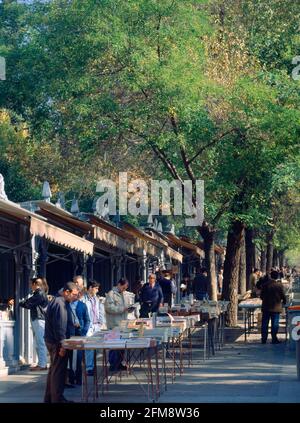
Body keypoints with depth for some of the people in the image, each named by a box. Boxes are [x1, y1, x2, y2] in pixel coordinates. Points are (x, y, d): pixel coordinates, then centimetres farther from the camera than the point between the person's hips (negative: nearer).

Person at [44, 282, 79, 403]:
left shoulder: (62, 303, 14)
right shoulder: (59, 304, -20)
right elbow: (59, 326, -24)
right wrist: (62, 345, -24)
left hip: (53, 342, 11)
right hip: (57, 343, -11)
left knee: (54, 370, 17)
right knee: (59, 371, -5)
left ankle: (49, 398, 24)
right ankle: (57, 399, 1)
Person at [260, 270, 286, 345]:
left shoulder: (265, 284, -2)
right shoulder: (279, 285, -7)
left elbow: (261, 296, 4)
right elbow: (282, 295, -1)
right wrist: (284, 301, 20)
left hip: (266, 307, 2)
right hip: (276, 307, -2)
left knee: (265, 324, 8)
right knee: (275, 324, 3)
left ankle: (264, 339, 8)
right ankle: (274, 339, 2)